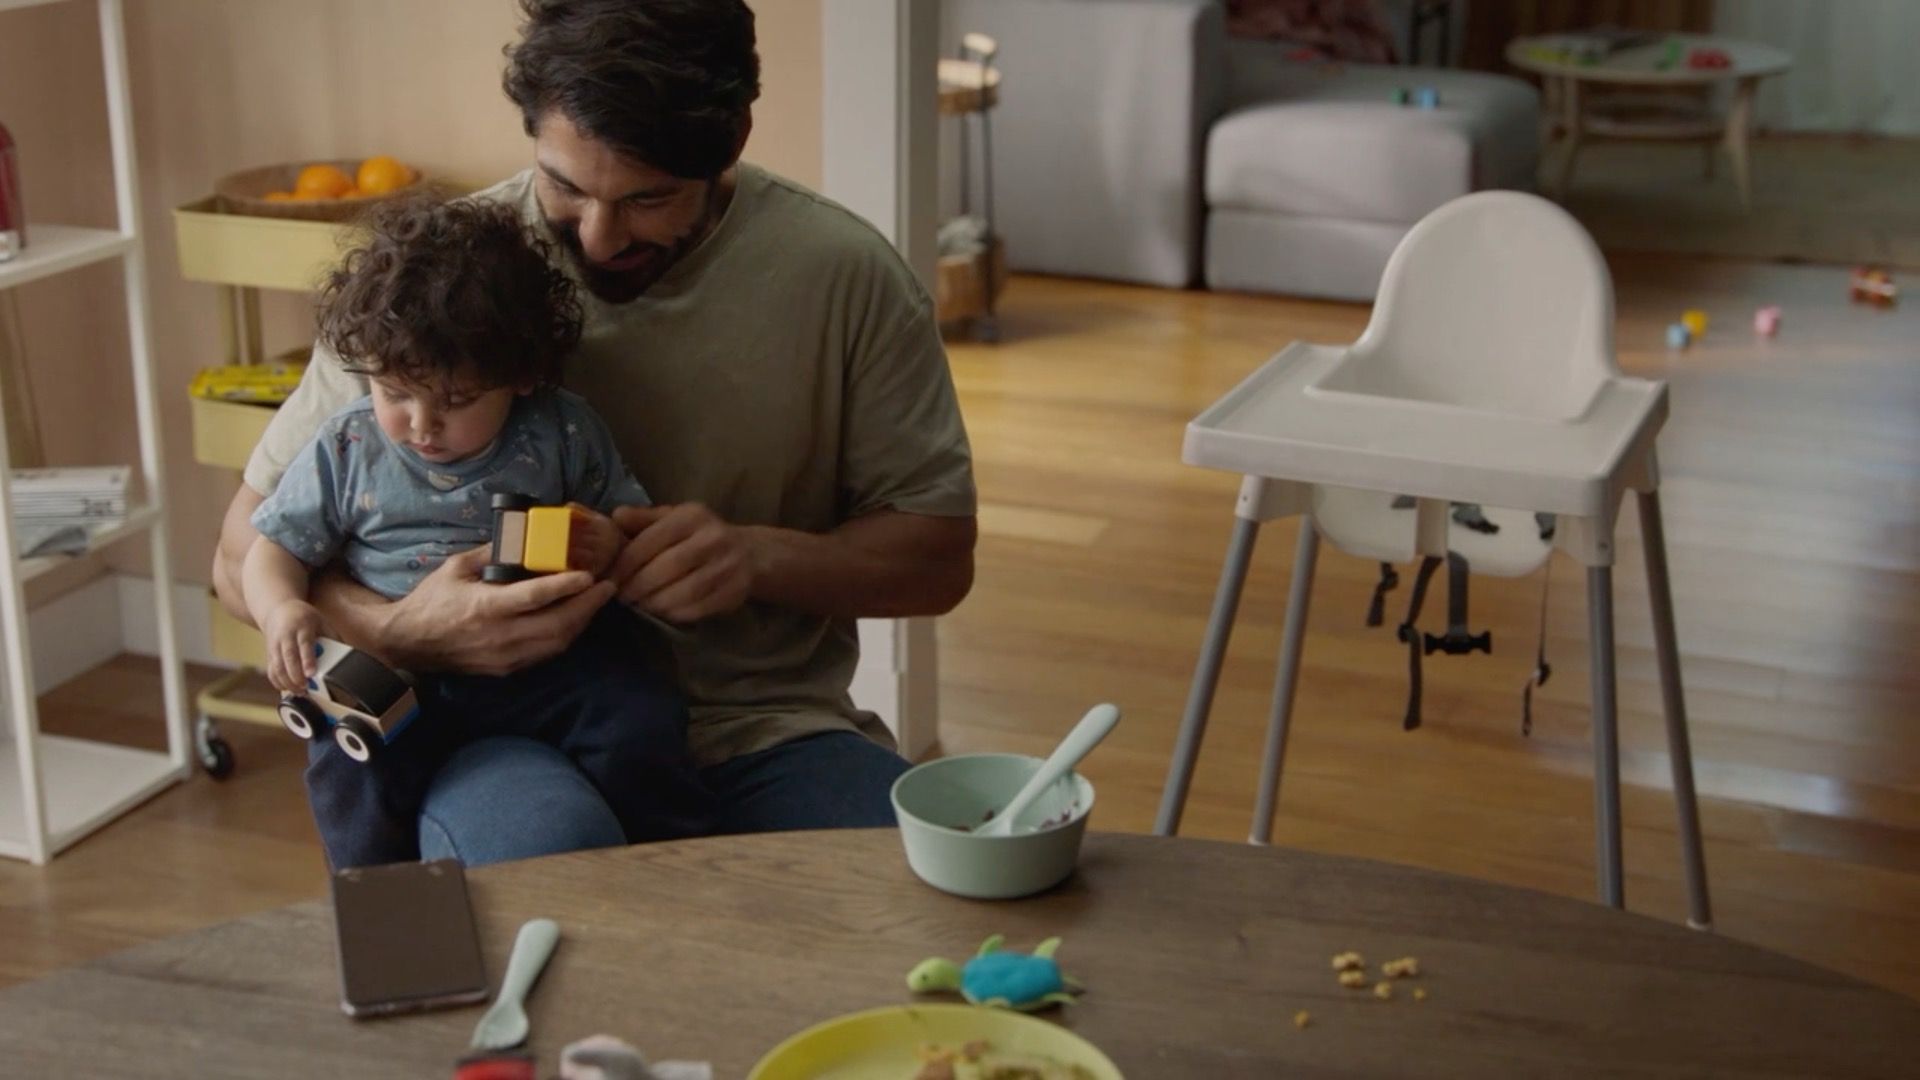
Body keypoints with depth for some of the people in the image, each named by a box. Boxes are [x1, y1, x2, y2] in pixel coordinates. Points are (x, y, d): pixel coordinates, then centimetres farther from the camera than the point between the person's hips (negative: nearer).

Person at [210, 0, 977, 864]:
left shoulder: (846, 274, -2)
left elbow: (939, 557, 7)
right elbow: (244, 556, 1)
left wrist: (761, 557, -14)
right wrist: (400, 629, -22)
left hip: (768, 724, 1)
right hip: (506, 731, -1)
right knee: (541, 855, -37)